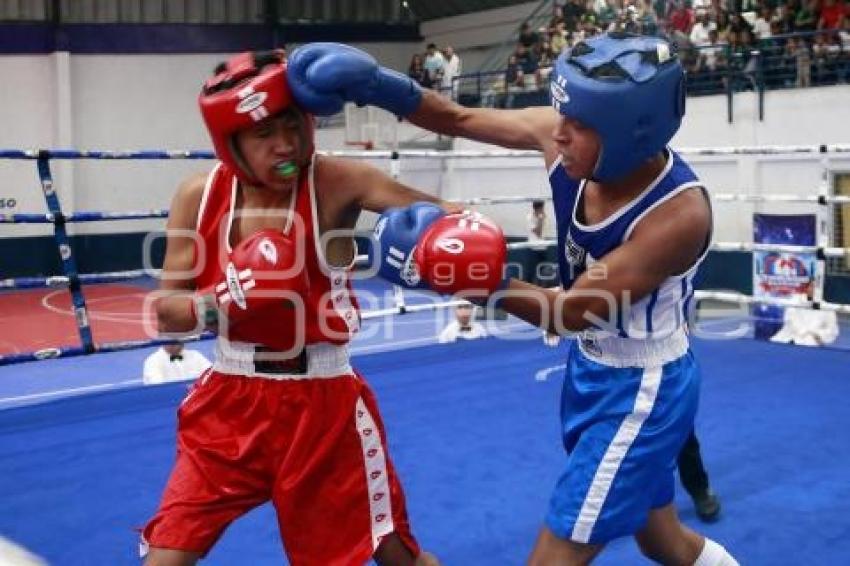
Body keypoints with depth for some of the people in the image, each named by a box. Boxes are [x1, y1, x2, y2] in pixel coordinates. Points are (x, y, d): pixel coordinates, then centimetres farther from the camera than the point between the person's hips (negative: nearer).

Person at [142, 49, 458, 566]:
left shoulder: (336, 183, -12)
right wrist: (220, 302, -21)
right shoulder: (200, 196, -3)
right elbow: (165, 309, -1)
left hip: (324, 404, -2)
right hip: (229, 400, 2)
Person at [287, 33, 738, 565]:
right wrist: (384, 88, -21)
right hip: (591, 370, 7)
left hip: (641, 391, -7)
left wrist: (484, 281, -40)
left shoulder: (681, 212, -31)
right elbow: (461, 119, -4)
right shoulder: (562, 138, -14)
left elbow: (573, 311, -28)